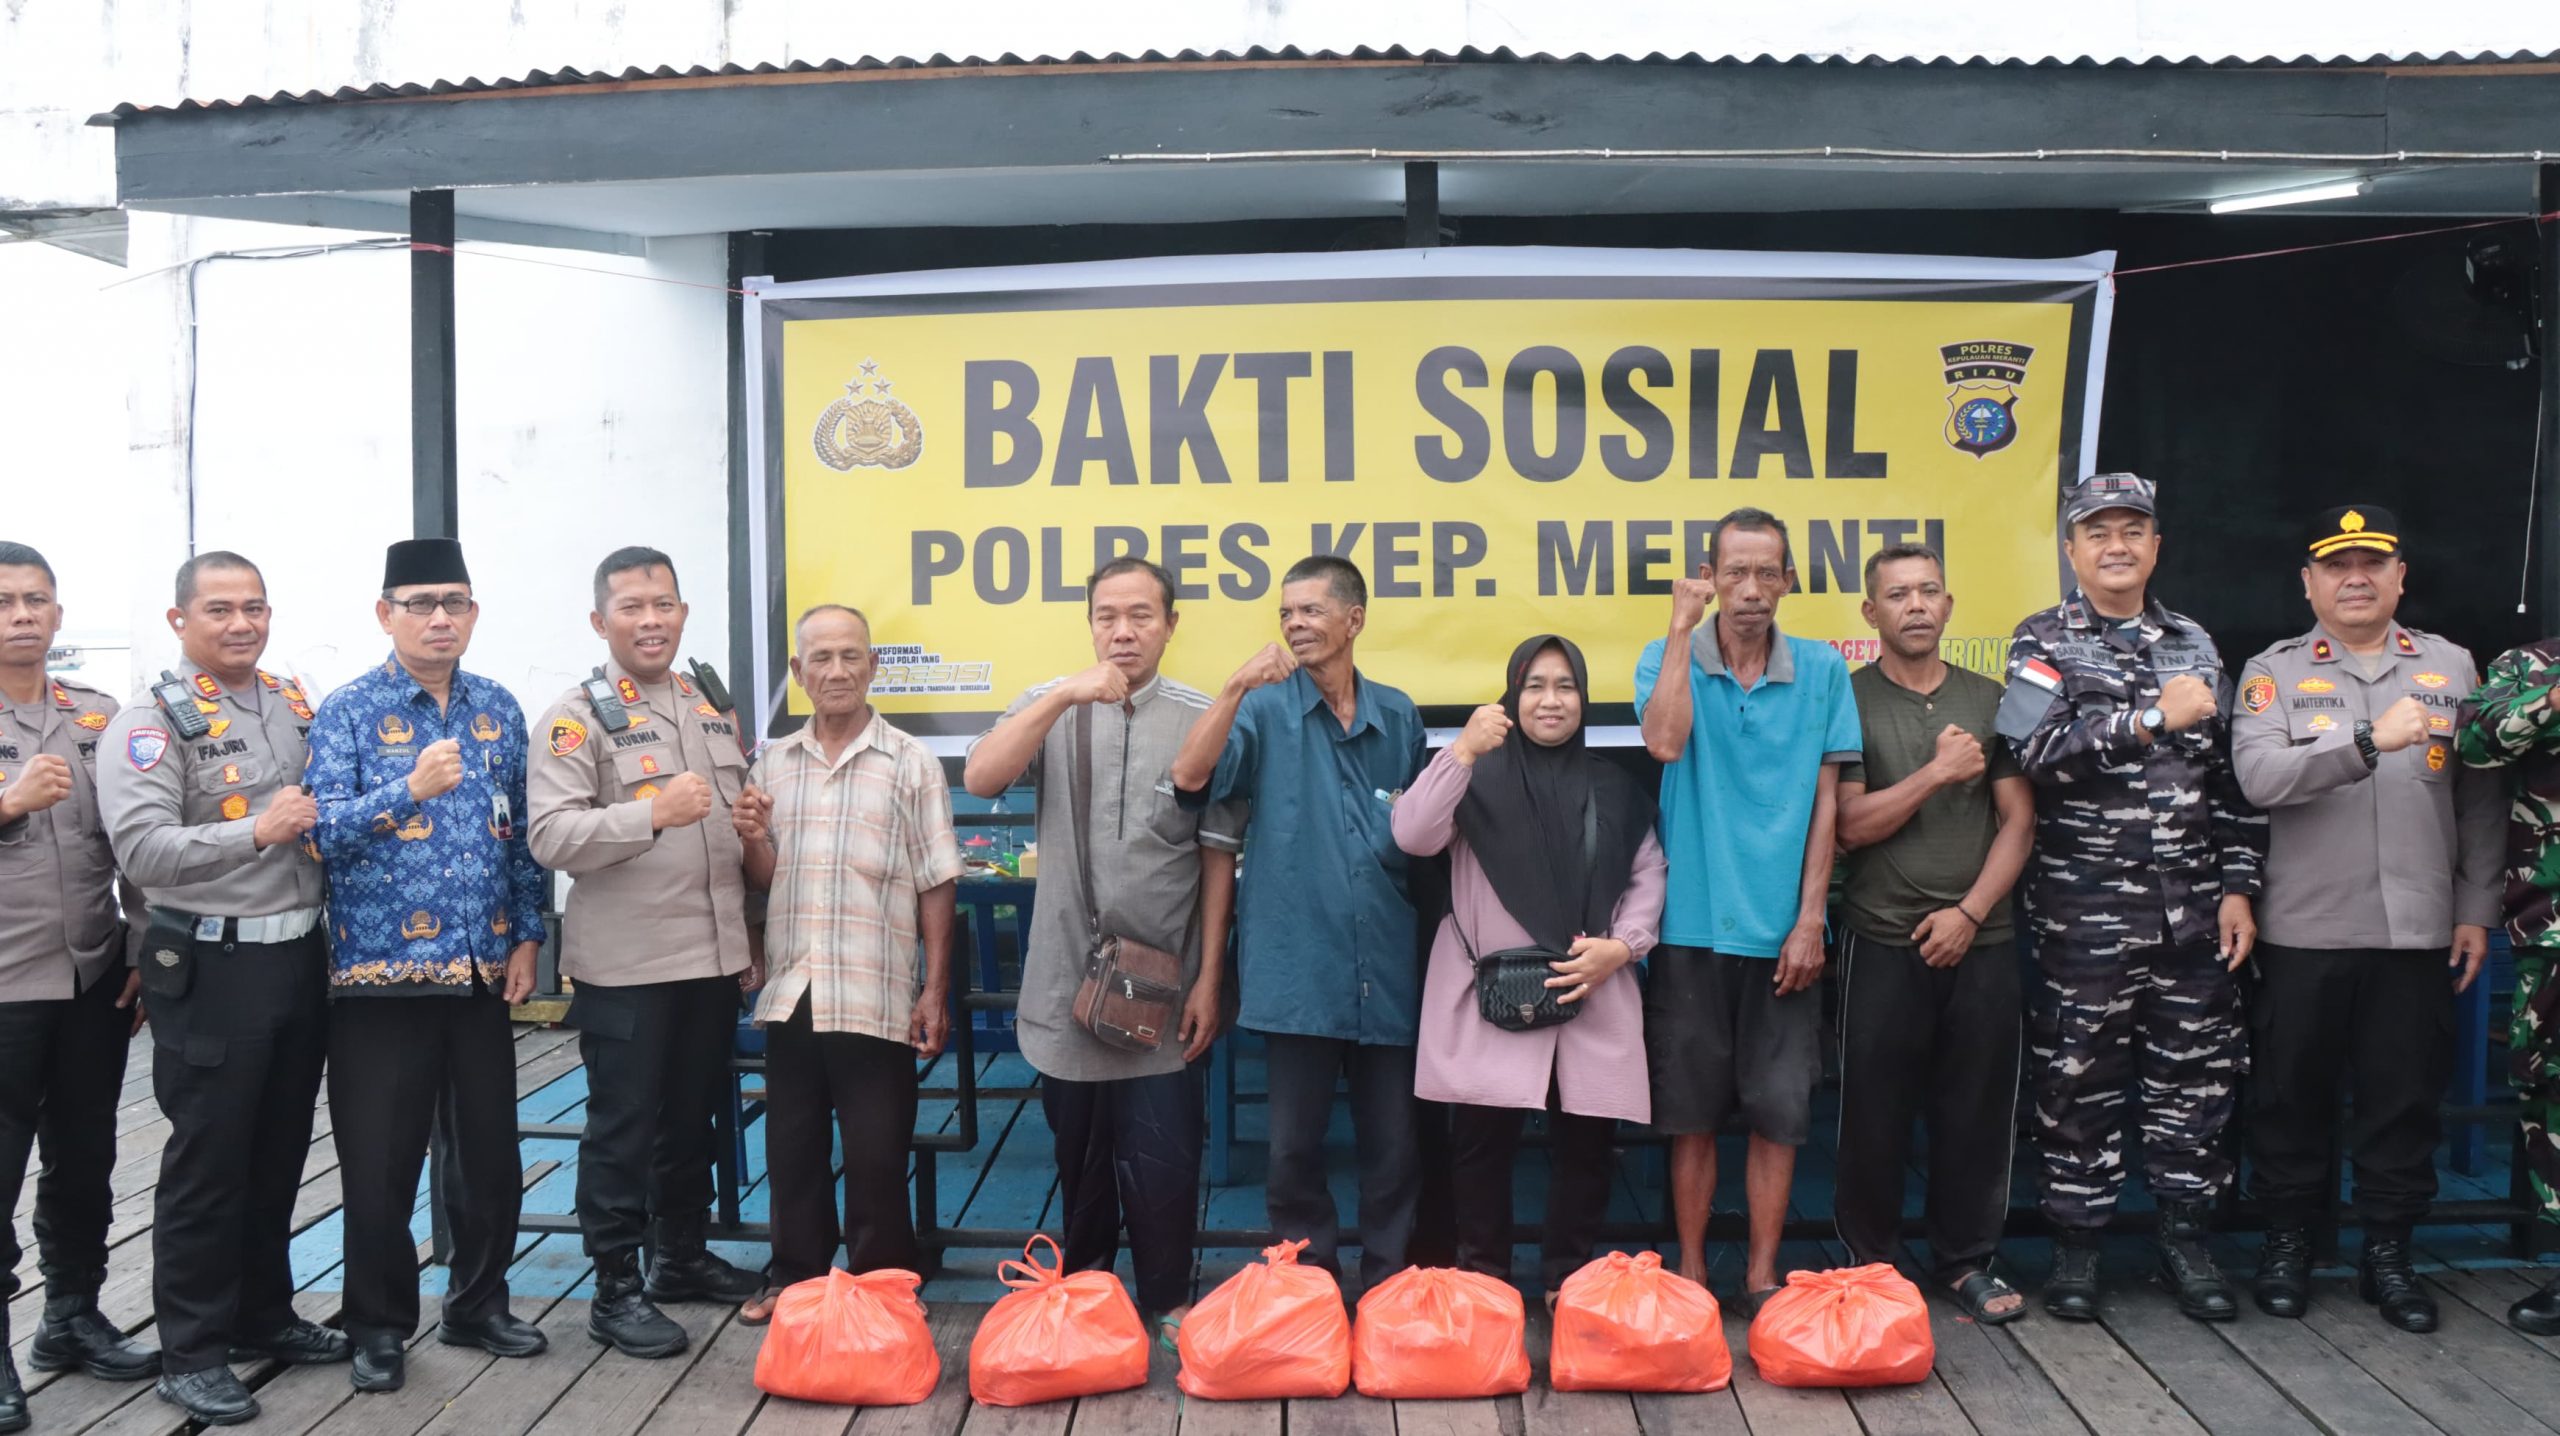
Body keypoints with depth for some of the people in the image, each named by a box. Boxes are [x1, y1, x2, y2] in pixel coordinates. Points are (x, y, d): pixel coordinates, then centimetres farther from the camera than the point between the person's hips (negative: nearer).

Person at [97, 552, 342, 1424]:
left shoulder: (299, 708, 10)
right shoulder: (152, 723, -9)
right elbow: (140, 849, -21)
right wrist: (257, 831, -27)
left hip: (300, 958, 6)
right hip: (212, 970, -6)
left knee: (279, 1155, 16)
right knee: (207, 1163, 3)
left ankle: (263, 1317, 31)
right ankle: (191, 1352, 15)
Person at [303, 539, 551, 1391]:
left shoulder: (499, 710, 8)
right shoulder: (347, 711, -4)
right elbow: (324, 831, -15)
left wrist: (528, 938, 5)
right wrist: (409, 789, -30)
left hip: (483, 971, 4)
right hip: (382, 970, -4)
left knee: (490, 1149, 12)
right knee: (380, 1162, 4)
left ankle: (479, 1305, 29)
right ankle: (379, 1327, 21)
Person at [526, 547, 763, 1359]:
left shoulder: (713, 706, 13)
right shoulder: (577, 718, -8)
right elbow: (550, 837, -19)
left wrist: (751, 940, 17)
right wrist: (655, 813, -29)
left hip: (714, 956, 6)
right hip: (626, 964, -6)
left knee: (691, 1119, 17)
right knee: (622, 1129, 3)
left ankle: (682, 1258, 32)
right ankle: (616, 1292, 14)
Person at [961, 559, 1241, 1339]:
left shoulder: (1203, 718, -4)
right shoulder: (1050, 707, 2)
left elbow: (1219, 857, -2)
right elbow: (980, 777, -15)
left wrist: (1209, 979, -4)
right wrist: (1064, 696, -25)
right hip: (1067, 980, 2)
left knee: (1163, 1155, 3)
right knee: (1079, 1150, 17)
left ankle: (1169, 1302, 22)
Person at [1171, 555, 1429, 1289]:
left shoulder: (1399, 715, 11)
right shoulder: (1265, 710, -1)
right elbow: (1190, 777, -19)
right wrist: (1238, 686, -26)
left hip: (1388, 969, 3)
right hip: (1298, 971, -2)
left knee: (1394, 1145, 10)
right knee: (1294, 1148, 8)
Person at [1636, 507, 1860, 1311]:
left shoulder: (1821, 670, 4)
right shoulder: (1668, 659, 2)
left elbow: (1825, 801, 3)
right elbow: (1665, 742, -19)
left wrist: (1810, 920, -3)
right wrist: (1682, 627, -15)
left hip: (1780, 928, 1)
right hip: (1693, 922, -1)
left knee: (1779, 1108, 5)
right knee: (1691, 1107, 6)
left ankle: (1763, 1275, 18)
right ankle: (1690, 1271, 19)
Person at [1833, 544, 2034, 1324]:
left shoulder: (1989, 701, 8)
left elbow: (2018, 821, 4)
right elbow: (1852, 823, -8)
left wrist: (1969, 911, -6)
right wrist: (1938, 772, -13)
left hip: (1980, 938, 3)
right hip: (1884, 940, -2)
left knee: (1978, 1107, 7)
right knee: (1874, 1111, 3)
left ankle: (1968, 1259, 22)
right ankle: (1867, 1262, 16)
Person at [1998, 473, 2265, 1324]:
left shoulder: (2195, 645, 13)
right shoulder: (2045, 643, 1)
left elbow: (2231, 778, 13)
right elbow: (2037, 751, -17)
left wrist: (2239, 886, 7)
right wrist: (2153, 719, -17)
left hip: (2193, 912, 4)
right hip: (2085, 912, -4)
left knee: (2198, 1077, 8)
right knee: (2080, 1082, 3)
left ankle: (2185, 1242, 23)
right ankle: (2077, 1247, 16)